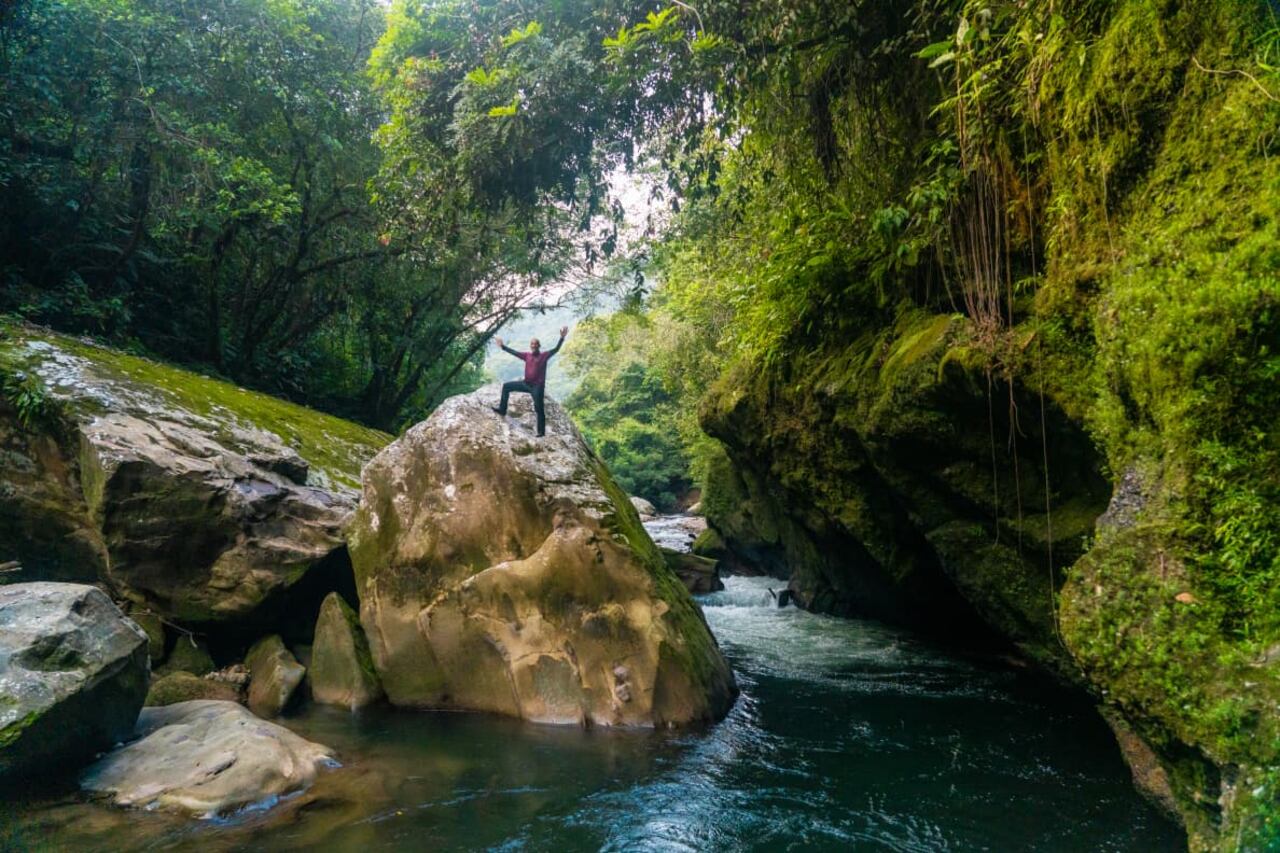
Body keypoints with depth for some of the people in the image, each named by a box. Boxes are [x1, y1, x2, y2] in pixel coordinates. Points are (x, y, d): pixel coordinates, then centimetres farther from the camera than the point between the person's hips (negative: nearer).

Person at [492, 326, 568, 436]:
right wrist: (503, 346, 22)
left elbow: (556, 349, -17)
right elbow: (514, 352, 17)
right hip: (526, 384, 6)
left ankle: (541, 432, 1)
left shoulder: (544, 355, -6)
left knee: (539, 409, -5)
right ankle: (502, 409, 18)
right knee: (506, 386, 11)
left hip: (538, 386, -6)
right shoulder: (527, 356, 8)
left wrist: (562, 338, -30)